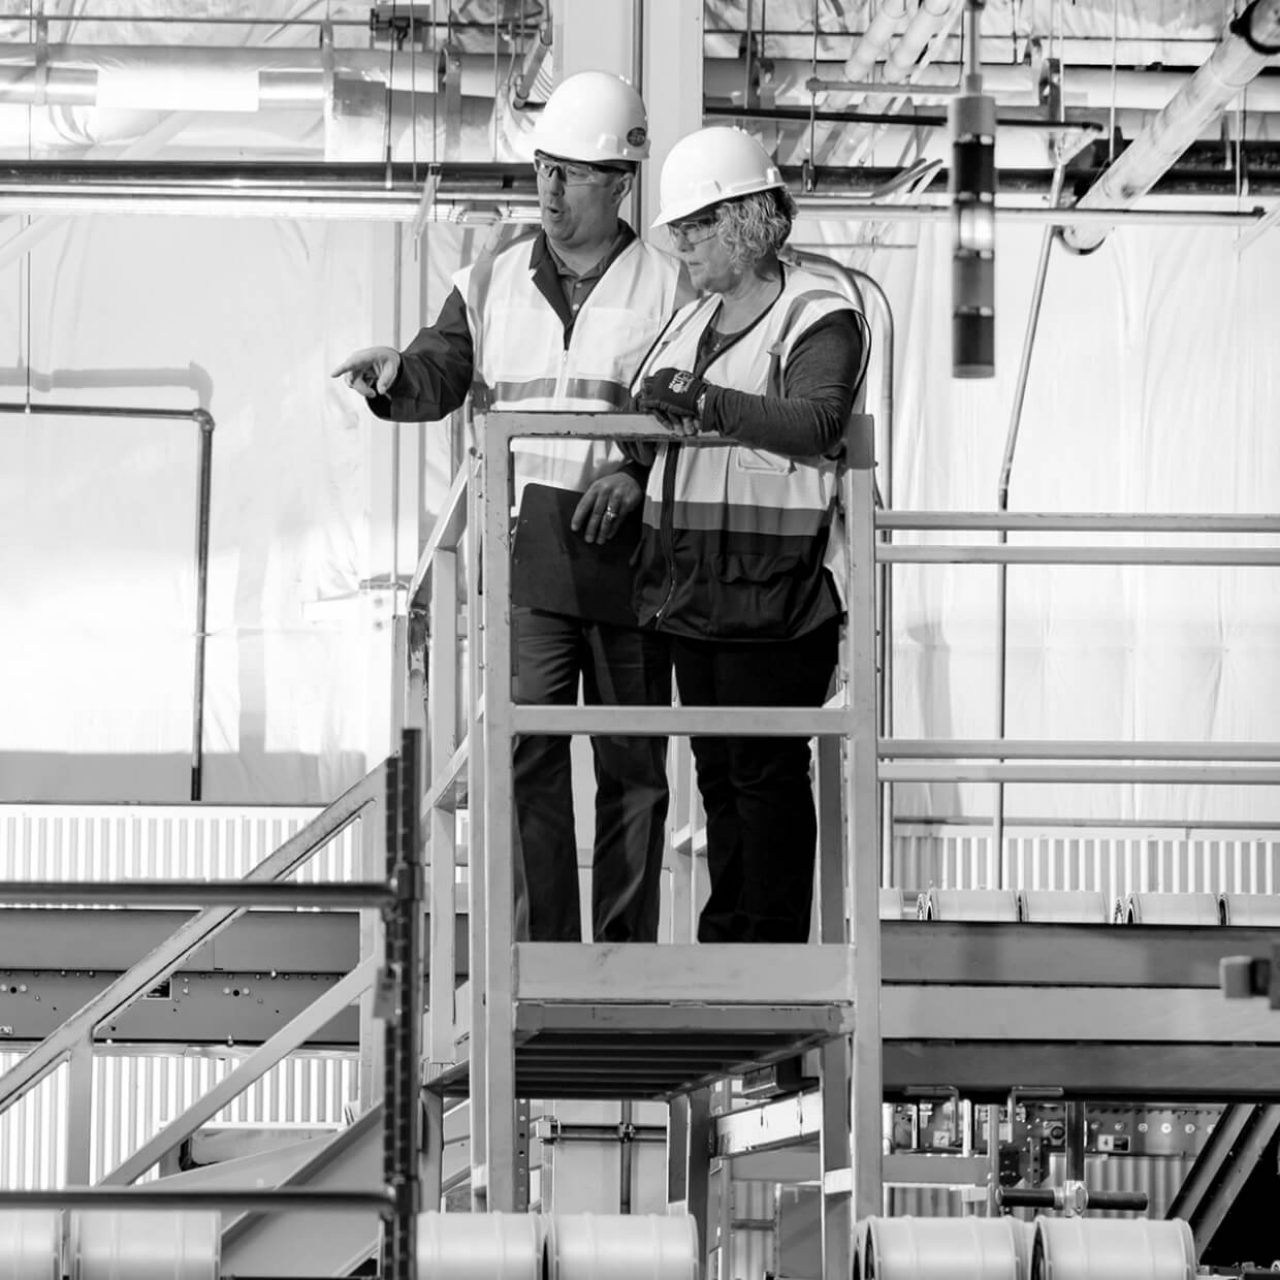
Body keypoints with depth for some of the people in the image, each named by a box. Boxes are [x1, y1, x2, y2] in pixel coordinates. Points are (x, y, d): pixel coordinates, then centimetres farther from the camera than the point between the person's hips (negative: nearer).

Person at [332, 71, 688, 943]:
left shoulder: (668, 289, 2)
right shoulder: (496, 284, 12)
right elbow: (441, 374, 5)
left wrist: (639, 476, -23)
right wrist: (395, 375, -19)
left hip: (626, 548, -1)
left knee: (632, 764, 6)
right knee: (525, 756, -9)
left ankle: (627, 953, 14)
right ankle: (540, 949, -7)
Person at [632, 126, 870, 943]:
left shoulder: (818, 318, -7)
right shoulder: (693, 321, 18)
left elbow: (817, 423, -24)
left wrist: (705, 403, -31)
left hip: (773, 591, -8)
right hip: (694, 588, 8)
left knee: (768, 775, -6)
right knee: (717, 774, 12)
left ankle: (776, 948, -2)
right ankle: (726, 938, 18)